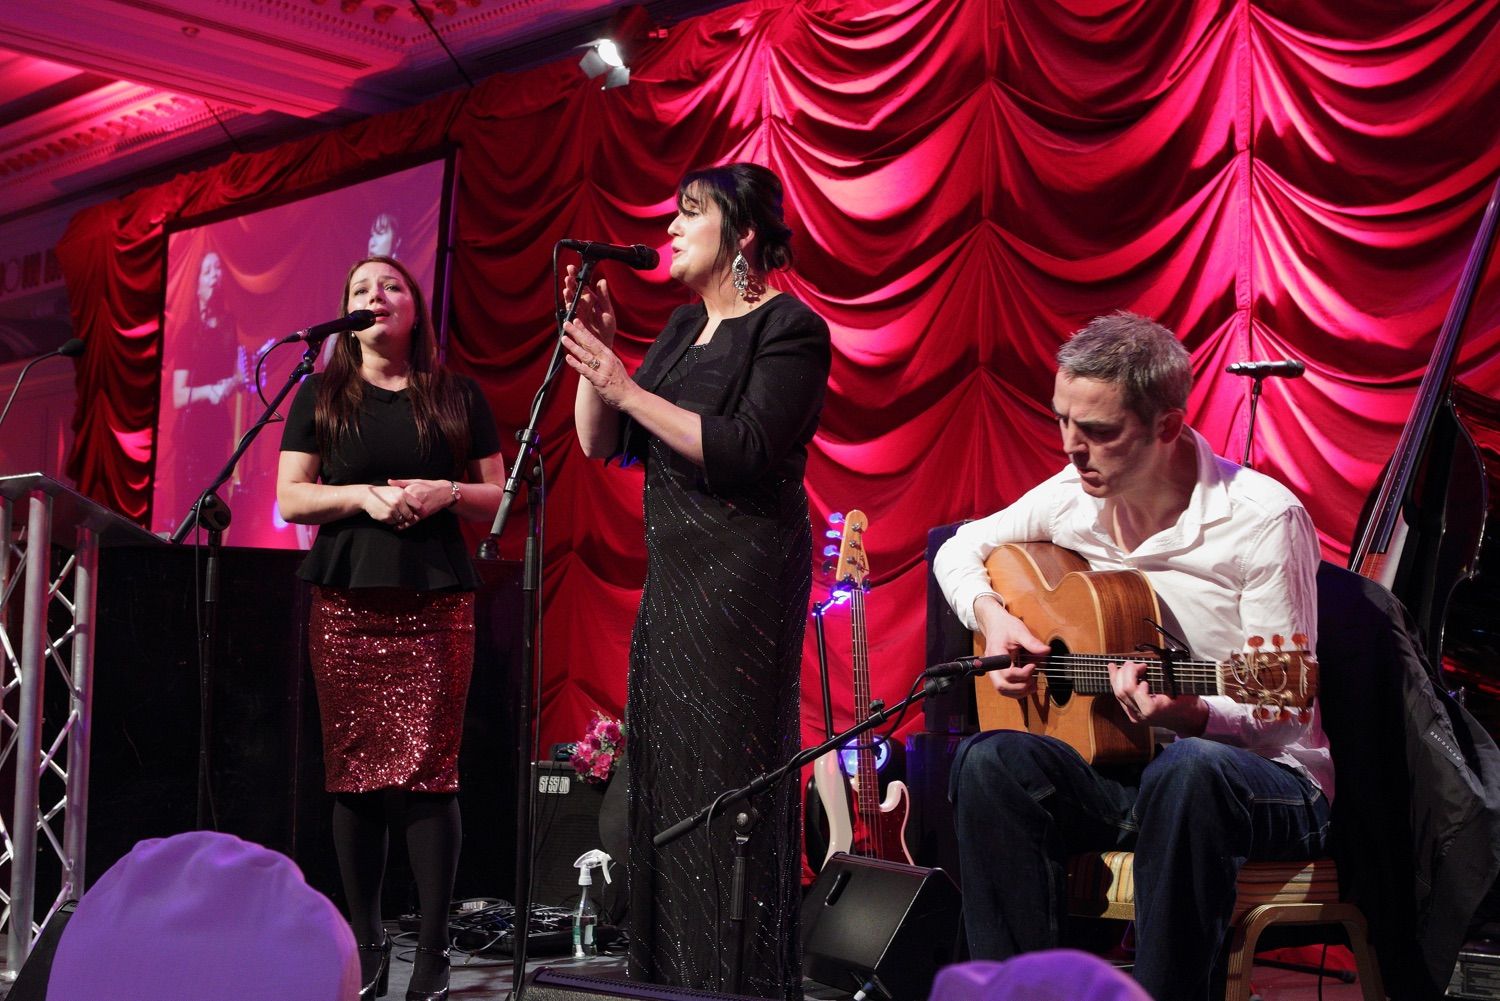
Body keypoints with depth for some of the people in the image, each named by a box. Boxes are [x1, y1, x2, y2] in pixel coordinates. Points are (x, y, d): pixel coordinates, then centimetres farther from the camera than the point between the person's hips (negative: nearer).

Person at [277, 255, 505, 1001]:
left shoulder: (458, 398, 12)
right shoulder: (321, 395, 12)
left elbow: (499, 498, 11)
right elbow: (290, 499, 6)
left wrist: (445, 492, -8)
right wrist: (363, 496, -11)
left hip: (436, 602, 0)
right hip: (346, 602, 1)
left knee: (429, 772, -7)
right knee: (355, 772, -1)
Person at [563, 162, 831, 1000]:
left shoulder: (788, 328, -8)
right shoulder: (684, 328, 17)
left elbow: (747, 452, -20)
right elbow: (602, 444, 14)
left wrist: (626, 386, -18)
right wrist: (593, 347, 1)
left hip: (743, 578, -9)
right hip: (672, 577, 9)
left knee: (727, 782, -7)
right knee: (662, 781, 10)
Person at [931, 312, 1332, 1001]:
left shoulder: (1264, 521, -17)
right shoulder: (1071, 498, 0)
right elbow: (962, 548, 18)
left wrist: (1186, 717, -35)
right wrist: (990, 614, -3)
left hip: (1272, 787, -5)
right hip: (1121, 769, 5)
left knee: (1189, 768, -40)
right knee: (989, 760, -24)